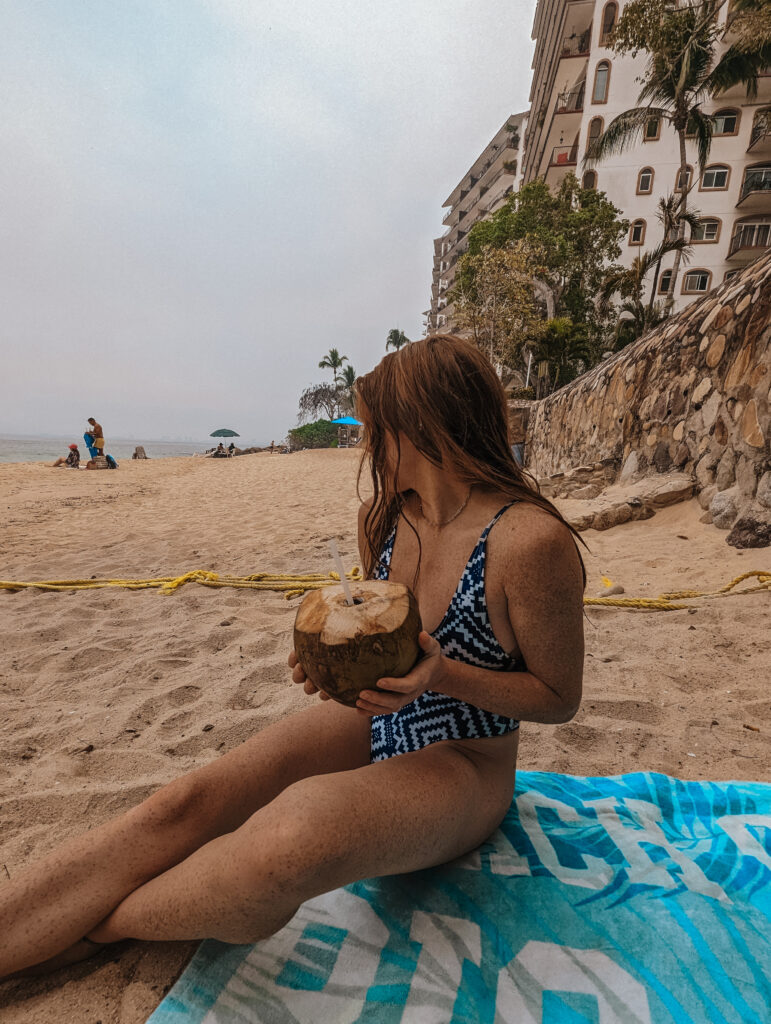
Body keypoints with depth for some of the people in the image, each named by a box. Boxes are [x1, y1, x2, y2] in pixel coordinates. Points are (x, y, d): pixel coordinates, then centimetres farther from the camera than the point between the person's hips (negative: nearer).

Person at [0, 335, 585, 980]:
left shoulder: (530, 540, -23)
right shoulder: (386, 517, -1)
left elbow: (560, 698, -11)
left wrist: (444, 676, -26)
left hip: (462, 765, -5)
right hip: (374, 721, 6)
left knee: (290, 834, -34)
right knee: (182, 806, -16)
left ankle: (93, 931, -6)